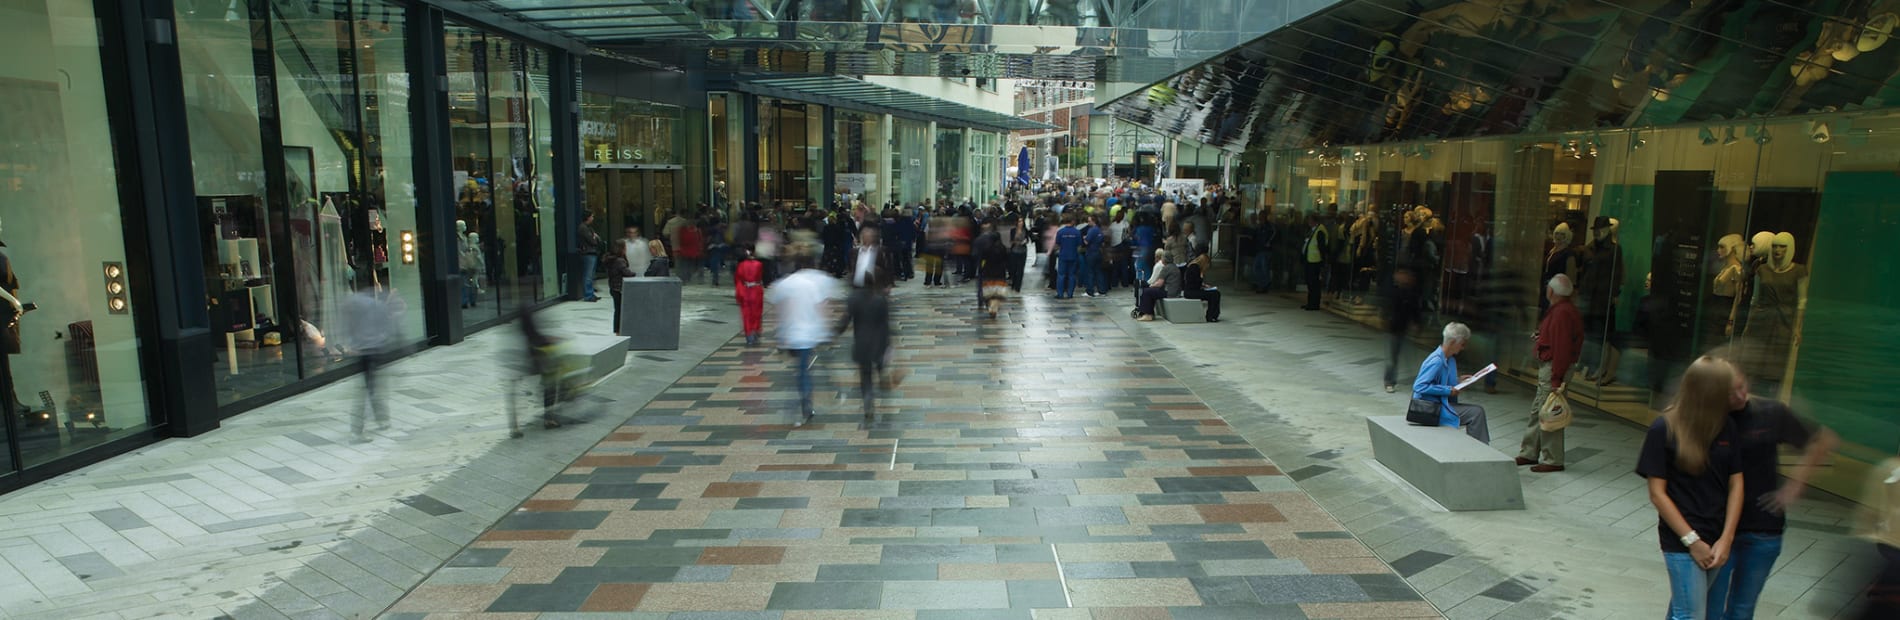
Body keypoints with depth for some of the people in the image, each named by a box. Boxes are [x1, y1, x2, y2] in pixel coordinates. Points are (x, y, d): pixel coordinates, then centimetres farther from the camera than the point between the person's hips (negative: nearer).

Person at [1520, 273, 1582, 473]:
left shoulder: (1562, 313, -20)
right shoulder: (1561, 310, 14)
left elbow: (1561, 348, -24)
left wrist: (1556, 378, -25)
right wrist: (1541, 336, 14)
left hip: (1553, 368, -11)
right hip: (1547, 368, 11)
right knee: (1537, 411, 16)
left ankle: (1553, 460, 2)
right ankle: (1529, 453, 24)